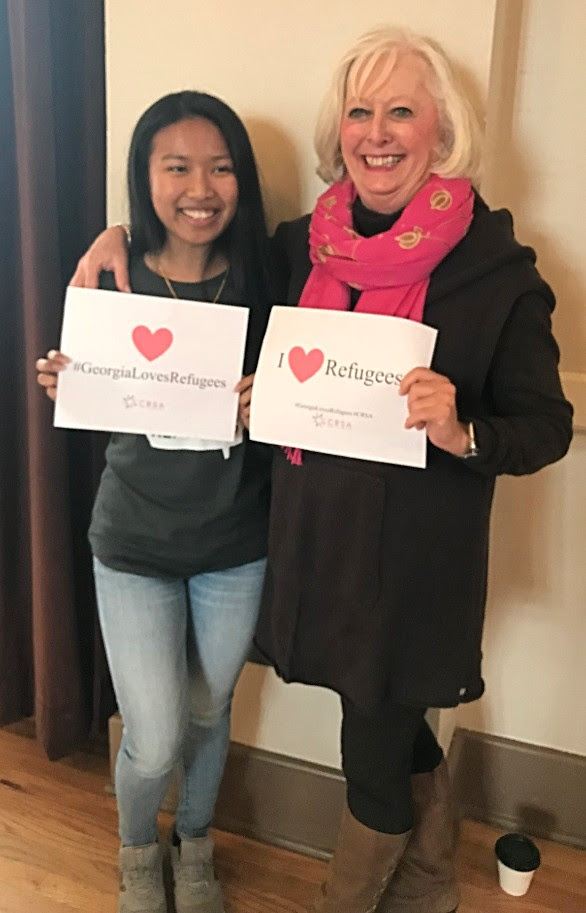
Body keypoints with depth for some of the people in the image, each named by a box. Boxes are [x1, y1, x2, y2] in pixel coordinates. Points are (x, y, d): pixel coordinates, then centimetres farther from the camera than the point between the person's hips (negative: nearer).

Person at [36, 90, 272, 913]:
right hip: (134, 545, -1)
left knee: (209, 714, 19)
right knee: (154, 740, 4)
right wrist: (65, 381, -23)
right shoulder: (115, 279, -10)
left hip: (237, 545, 1)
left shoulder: (262, 281, -9)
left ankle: (195, 847, 51)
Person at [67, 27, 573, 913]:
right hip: (316, 537, 4)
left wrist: (461, 433, -27)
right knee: (398, 728, 23)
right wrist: (123, 238, 2)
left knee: (375, 752, 11)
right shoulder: (299, 248, 1)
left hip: (417, 558, -4)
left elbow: (547, 426, -8)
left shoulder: (494, 267, -11)